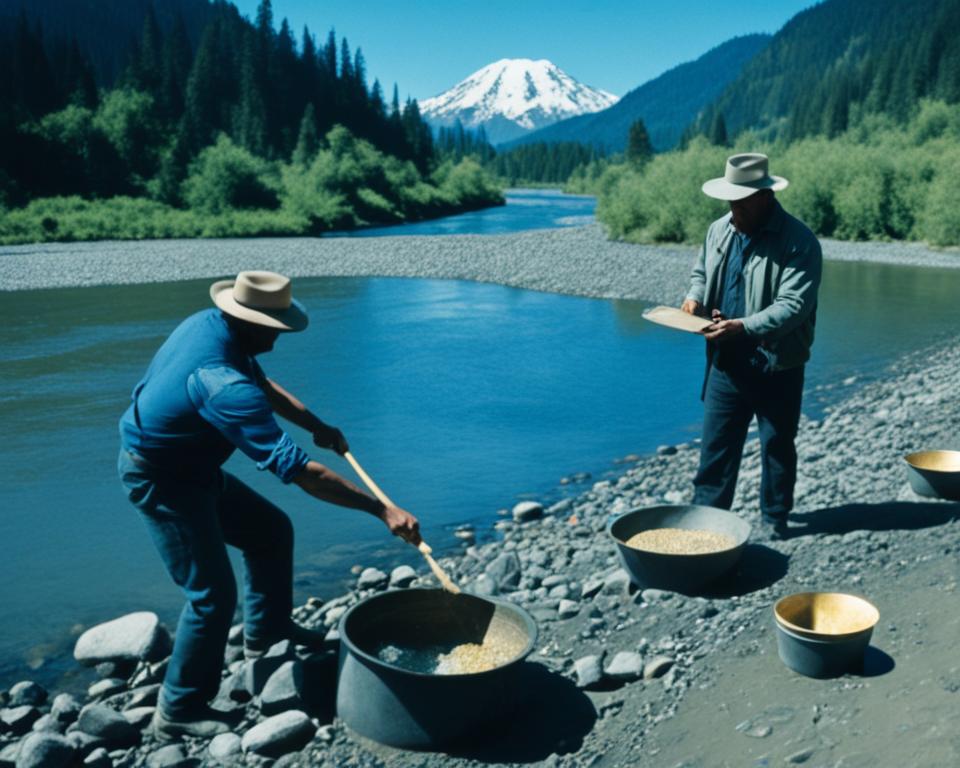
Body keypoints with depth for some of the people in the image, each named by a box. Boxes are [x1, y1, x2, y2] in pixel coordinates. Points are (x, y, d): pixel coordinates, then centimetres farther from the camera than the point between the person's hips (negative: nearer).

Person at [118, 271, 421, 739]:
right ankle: (180, 711, 9)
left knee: (270, 531, 15)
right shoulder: (223, 384, -36)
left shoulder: (209, 325, -7)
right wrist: (382, 510, -36)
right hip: (161, 482, -9)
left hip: (193, 466, 9)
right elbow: (297, 469, -39)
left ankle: (266, 631, 34)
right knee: (213, 594, -7)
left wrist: (317, 426, -1)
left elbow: (262, 385, 11)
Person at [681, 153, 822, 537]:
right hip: (726, 361, 5)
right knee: (716, 440, 10)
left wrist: (743, 327, -33)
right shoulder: (719, 230, 5)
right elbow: (701, 271, 21)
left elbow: (793, 306, -23)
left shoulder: (799, 242, -16)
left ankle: (775, 520, 25)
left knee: (777, 444, 10)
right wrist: (694, 296, -1)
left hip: (777, 364, -5)